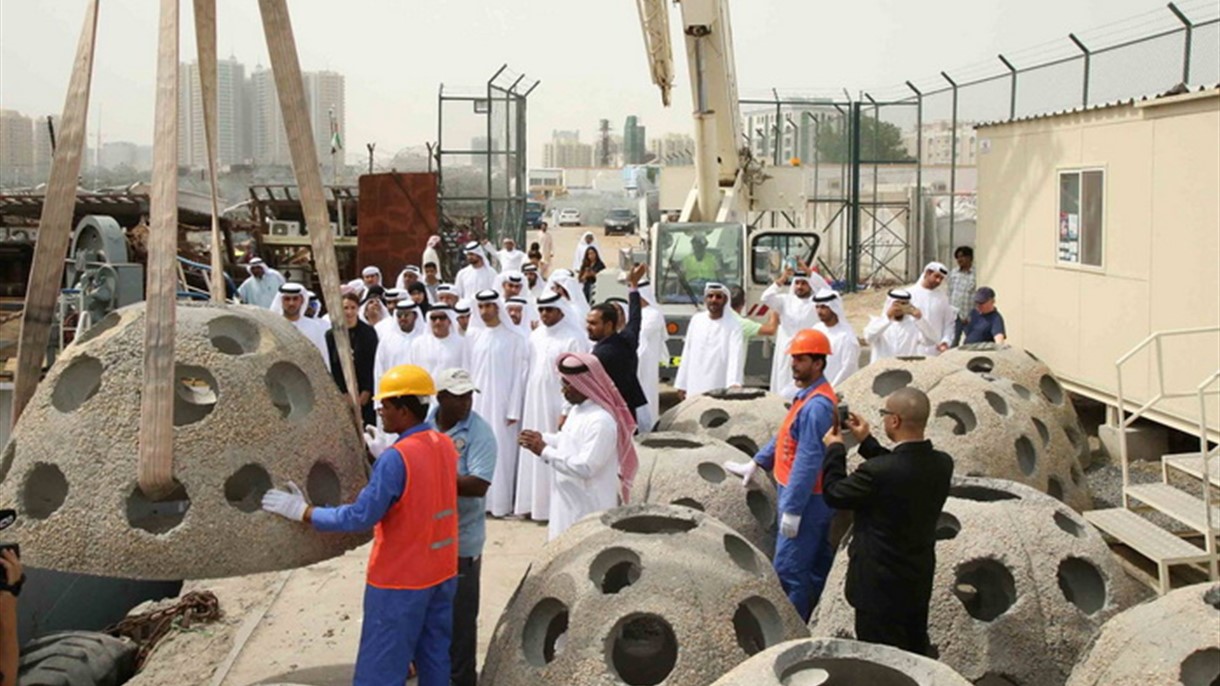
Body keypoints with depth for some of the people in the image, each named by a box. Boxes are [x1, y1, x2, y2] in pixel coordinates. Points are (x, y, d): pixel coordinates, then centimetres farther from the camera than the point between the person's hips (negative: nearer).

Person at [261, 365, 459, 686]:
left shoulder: (395, 458, -23)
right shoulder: (445, 445, 1)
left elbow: (360, 517, -21)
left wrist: (303, 512, -12)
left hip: (400, 579, -8)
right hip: (441, 573, 8)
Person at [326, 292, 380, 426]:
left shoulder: (369, 332, 4)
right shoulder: (331, 335, 5)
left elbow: (374, 364, 1)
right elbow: (329, 367, 4)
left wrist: (366, 392, -6)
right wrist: (343, 394, -3)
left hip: (365, 394, -1)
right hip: (340, 394, 1)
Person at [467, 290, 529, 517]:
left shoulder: (513, 338, -4)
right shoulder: (473, 335, 5)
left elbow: (518, 375, -5)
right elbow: (467, 370, 7)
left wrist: (514, 410, -8)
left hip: (501, 402, -3)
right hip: (476, 401, 3)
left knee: (501, 450, -2)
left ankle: (500, 501, 5)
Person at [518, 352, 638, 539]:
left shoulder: (601, 421, -25)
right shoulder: (578, 409, 7)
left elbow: (585, 466, -28)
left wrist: (544, 451, -23)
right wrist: (543, 438, 3)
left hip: (589, 507, -10)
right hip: (571, 500, 10)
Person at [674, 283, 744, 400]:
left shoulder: (733, 325, -4)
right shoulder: (696, 320, 11)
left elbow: (736, 356, -16)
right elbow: (687, 354, 14)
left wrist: (734, 383, -32)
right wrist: (681, 385, 12)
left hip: (718, 390, -4)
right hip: (694, 389, 5)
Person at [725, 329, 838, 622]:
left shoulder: (817, 405, -24)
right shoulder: (808, 395, 9)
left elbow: (808, 462, -26)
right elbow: (786, 436, 21)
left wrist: (792, 509, -25)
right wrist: (756, 463, 21)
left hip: (807, 499, -10)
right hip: (813, 498, 10)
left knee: (788, 568, -5)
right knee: (816, 567, 18)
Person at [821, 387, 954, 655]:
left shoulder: (877, 472, -29)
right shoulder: (942, 464, -8)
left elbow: (834, 493, -12)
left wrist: (834, 449, 2)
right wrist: (867, 442, 14)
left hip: (881, 586, -7)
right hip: (920, 581, 7)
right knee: (917, 655, 23)